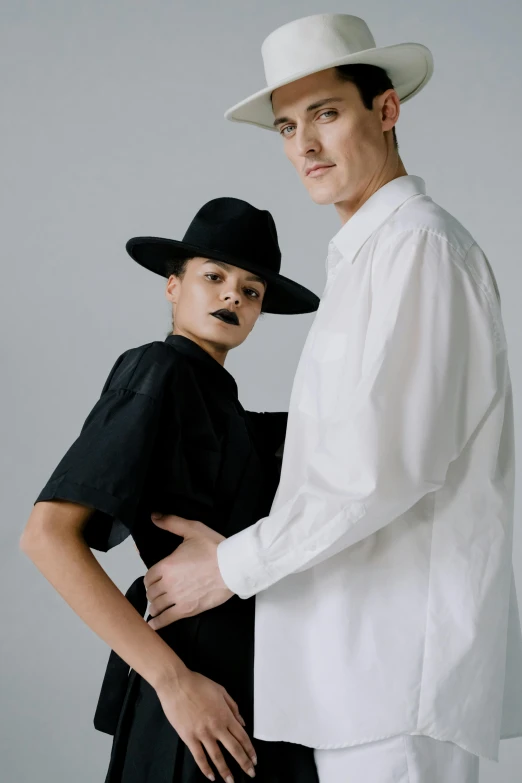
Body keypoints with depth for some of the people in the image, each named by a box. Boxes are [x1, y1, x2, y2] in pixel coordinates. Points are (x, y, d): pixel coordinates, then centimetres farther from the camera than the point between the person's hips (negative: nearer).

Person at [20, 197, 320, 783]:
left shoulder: (215, 393, 13)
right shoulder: (157, 371, -11)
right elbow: (48, 535, -21)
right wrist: (172, 680, -23)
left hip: (249, 681, 8)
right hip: (203, 685, -8)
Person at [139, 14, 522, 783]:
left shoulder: (418, 244, -13)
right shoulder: (367, 256, 19)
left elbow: (388, 464, -21)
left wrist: (233, 565, -12)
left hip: (403, 652, -9)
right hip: (366, 653, 10)